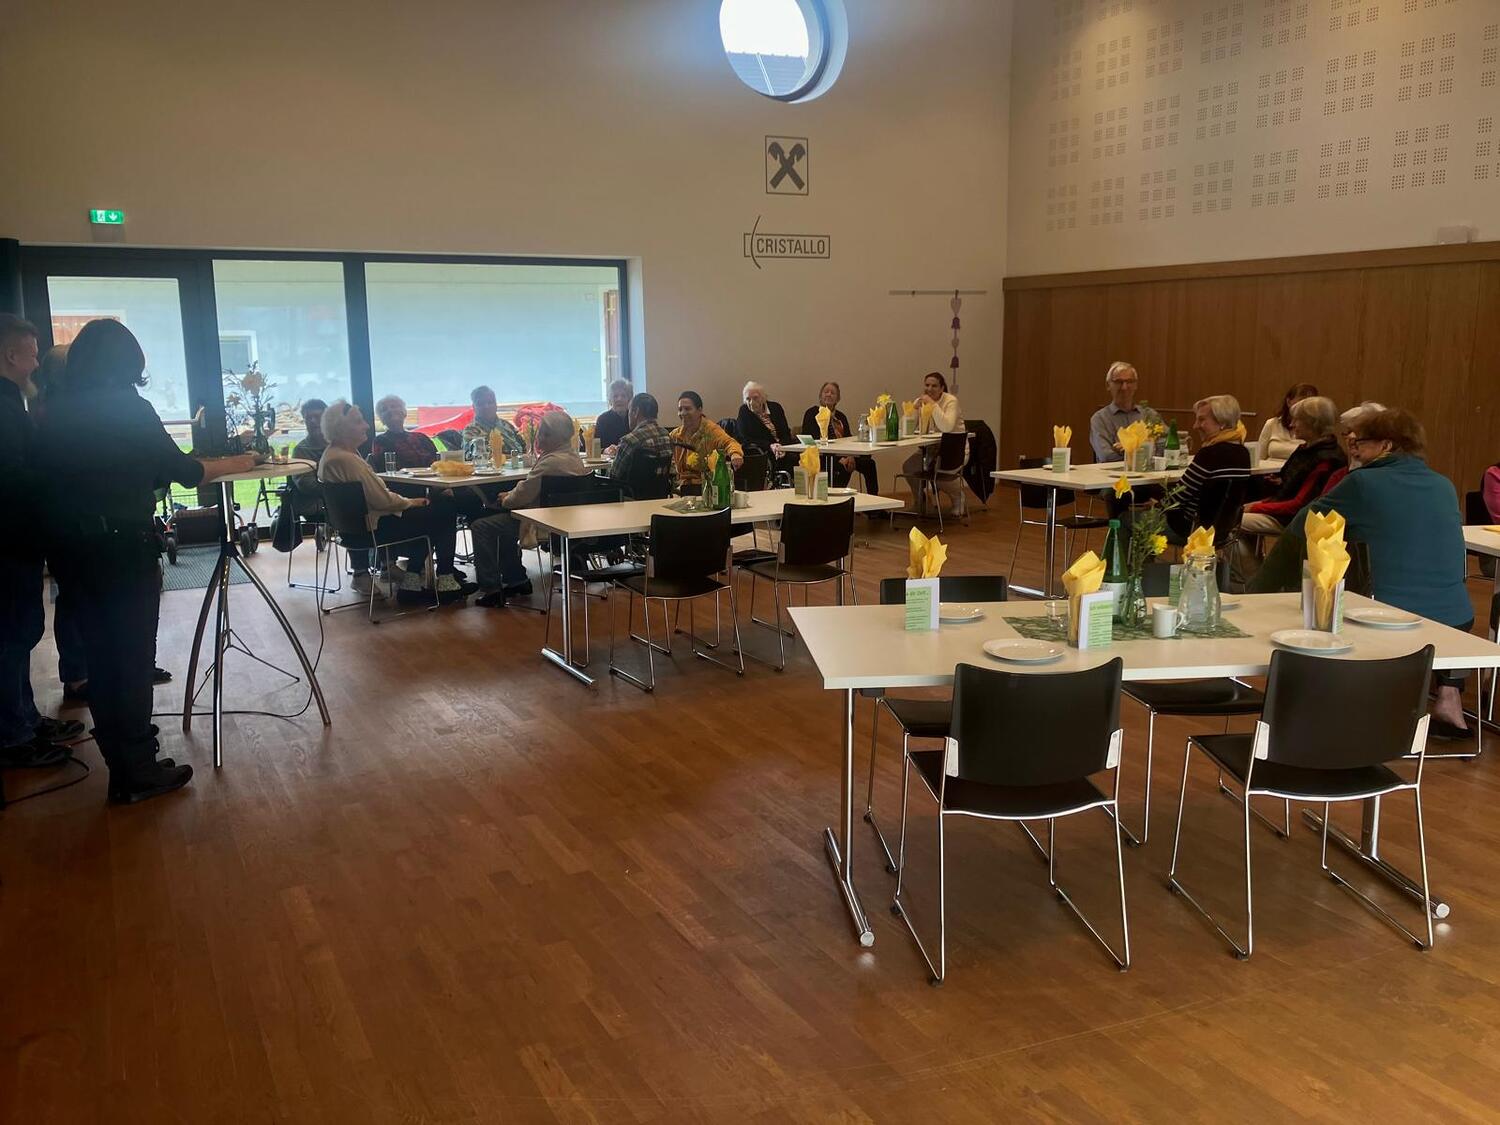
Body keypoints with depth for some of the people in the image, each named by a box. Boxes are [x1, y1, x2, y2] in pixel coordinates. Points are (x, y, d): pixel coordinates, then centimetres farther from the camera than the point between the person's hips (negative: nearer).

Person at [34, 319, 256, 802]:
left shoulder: (54, 412, 7)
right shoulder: (128, 406, -9)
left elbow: (50, 477, 15)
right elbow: (181, 471, -5)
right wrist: (234, 464, 9)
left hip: (68, 548, 6)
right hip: (122, 546, -6)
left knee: (99, 654, 13)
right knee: (133, 656, 0)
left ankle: (121, 762, 22)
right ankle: (138, 771, 5)